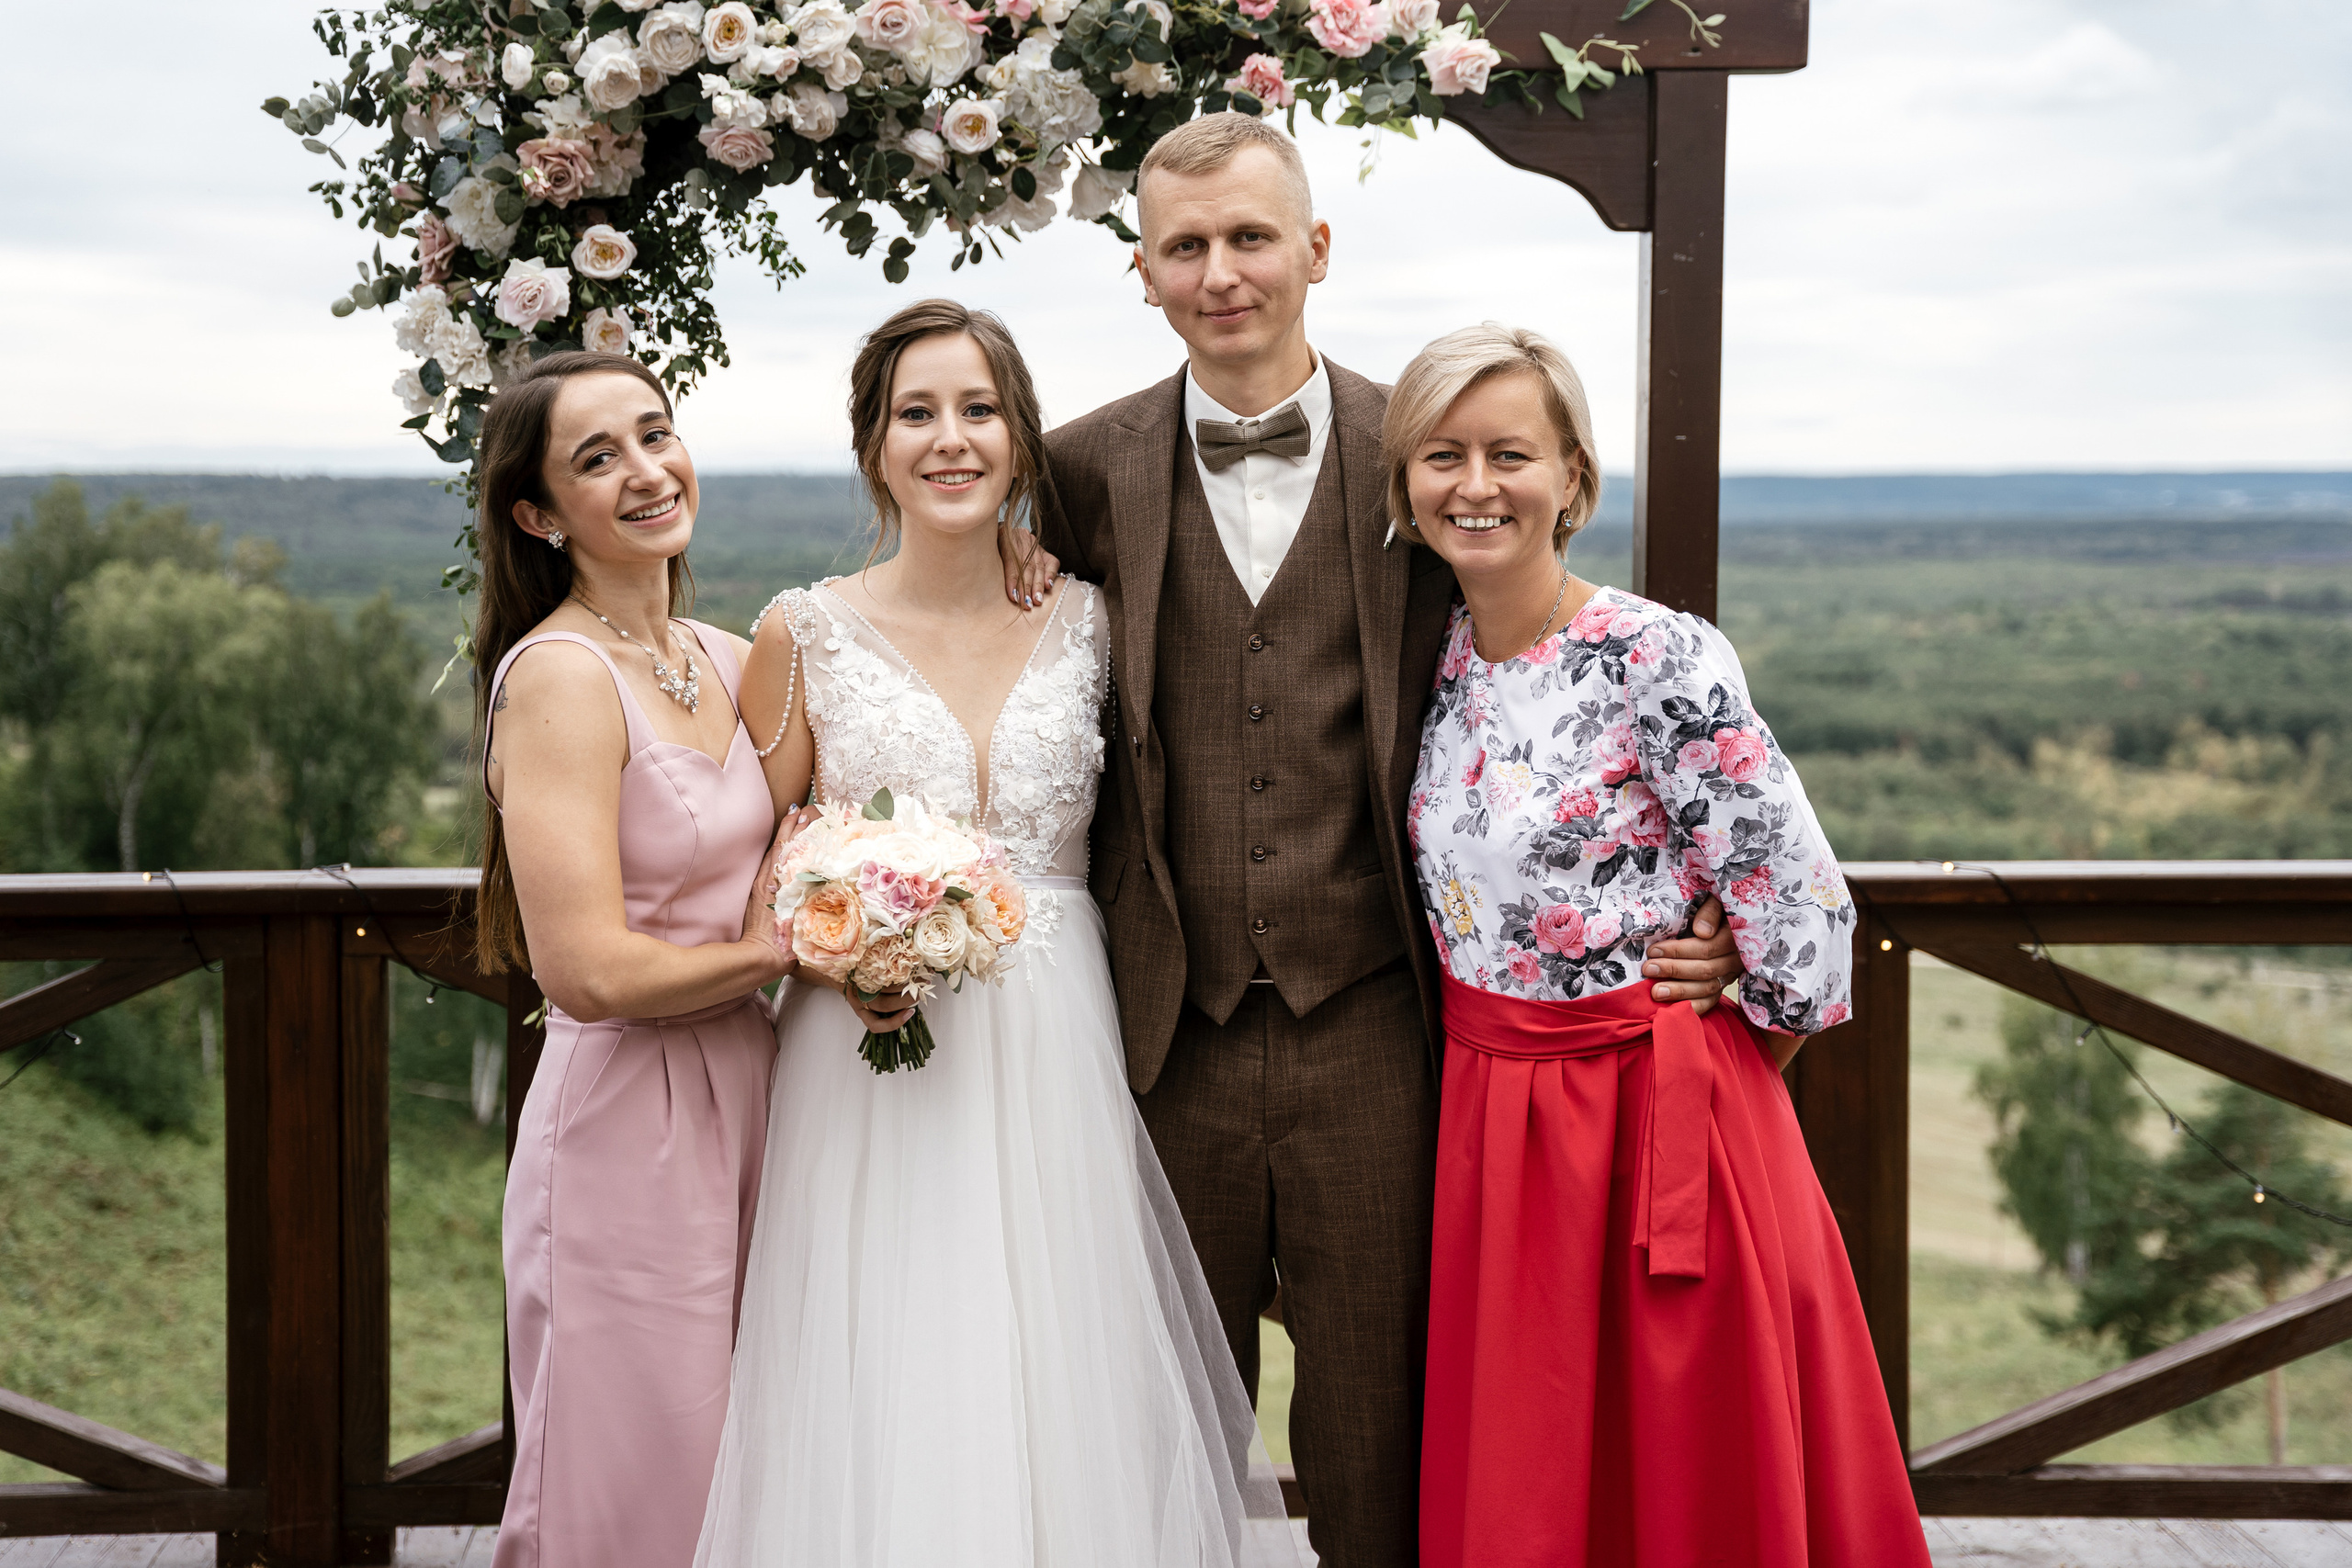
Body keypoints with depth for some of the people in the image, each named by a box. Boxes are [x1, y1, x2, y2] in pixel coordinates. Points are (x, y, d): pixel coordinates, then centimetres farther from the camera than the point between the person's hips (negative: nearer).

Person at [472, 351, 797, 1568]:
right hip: (627, 1125, -7)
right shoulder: (558, 676, -16)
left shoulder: (728, 662, 7)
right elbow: (587, 969, -23)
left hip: (747, 1103, 8)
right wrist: (768, 953, -9)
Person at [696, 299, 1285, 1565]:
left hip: (1056, 1057, 2)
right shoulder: (805, 633, 0)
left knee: (1062, 1388, 5)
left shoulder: (1084, 623, 6)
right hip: (874, 1059, -2)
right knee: (883, 1404, 1)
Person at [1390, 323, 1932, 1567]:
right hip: (1484, 1117, 6)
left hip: (1654, 1117, -6)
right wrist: (1490, 1065, 11)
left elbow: (1802, 907, -16)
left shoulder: (1656, 660, -17)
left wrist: (1709, 1080, -3)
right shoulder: (1435, 660, 3)